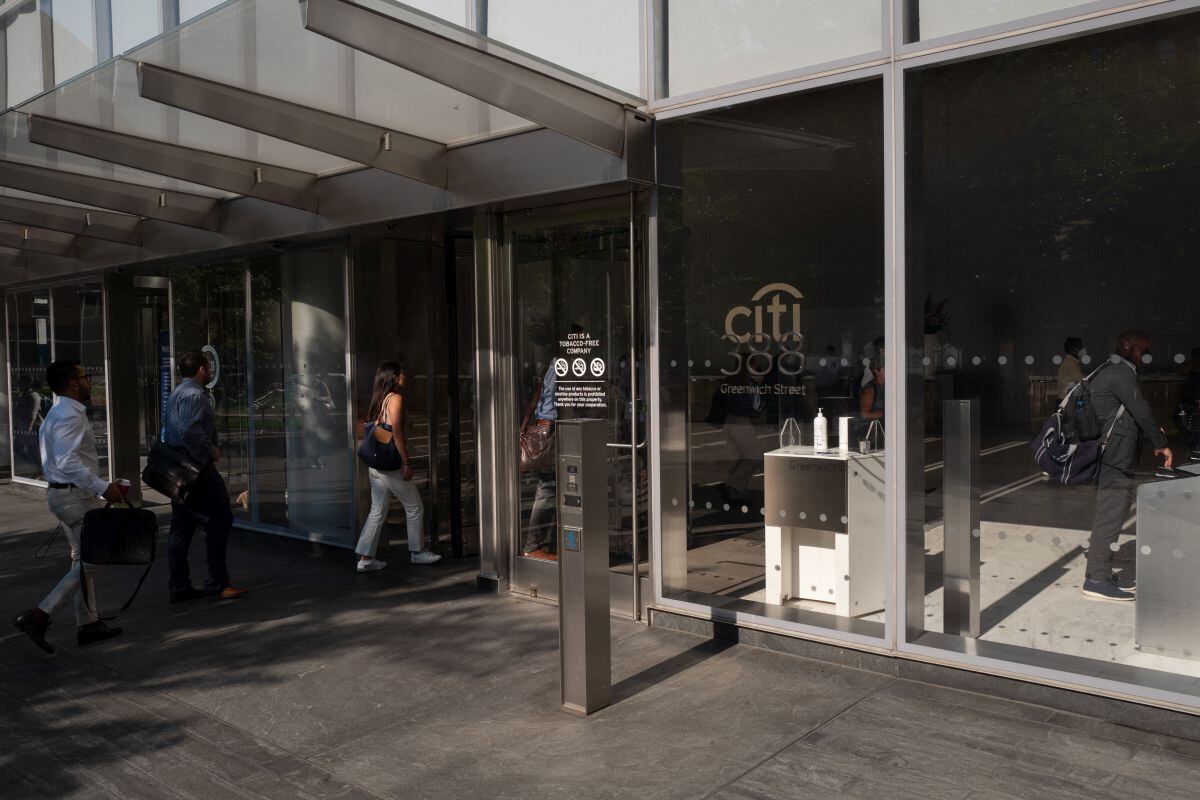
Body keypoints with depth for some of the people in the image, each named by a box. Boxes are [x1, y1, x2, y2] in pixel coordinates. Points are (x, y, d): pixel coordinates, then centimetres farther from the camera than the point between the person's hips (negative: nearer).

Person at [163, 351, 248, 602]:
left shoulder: (178, 392, 20)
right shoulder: (194, 394, -13)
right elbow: (191, 431, -26)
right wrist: (211, 451, -15)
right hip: (196, 469, -11)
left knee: (181, 529, 11)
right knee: (219, 521, -7)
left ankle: (179, 587, 15)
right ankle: (217, 583, -6)